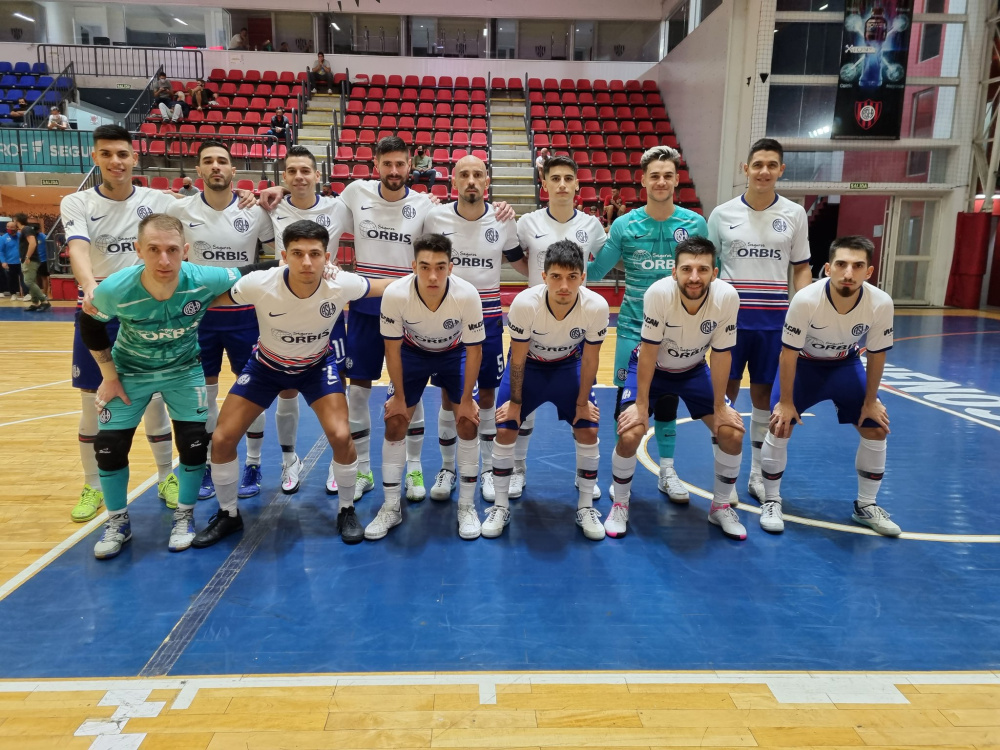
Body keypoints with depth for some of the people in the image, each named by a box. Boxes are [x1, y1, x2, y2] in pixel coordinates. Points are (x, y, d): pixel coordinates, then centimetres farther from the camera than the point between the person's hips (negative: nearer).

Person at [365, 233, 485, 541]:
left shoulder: (467, 295, -35)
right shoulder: (395, 294, -35)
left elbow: (474, 350, -19)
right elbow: (392, 347, -18)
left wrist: (466, 399, -14)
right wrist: (399, 396, -11)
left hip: (454, 354, 0)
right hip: (412, 352, 1)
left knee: (468, 422, -11)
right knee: (394, 422, -6)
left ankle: (467, 506, 8)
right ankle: (391, 508, 11)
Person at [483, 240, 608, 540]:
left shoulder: (596, 306, -32)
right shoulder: (525, 303, -35)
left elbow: (589, 358, -15)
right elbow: (518, 358, -19)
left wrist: (583, 402, -7)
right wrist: (515, 401, -10)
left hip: (569, 365, 1)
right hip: (528, 364, -1)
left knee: (589, 431, -7)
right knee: (504, 430, -8)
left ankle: (585, 507, 14)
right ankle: (501, 507, 12)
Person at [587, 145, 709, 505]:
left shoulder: (695, 223, -1)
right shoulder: (624, 225, -4)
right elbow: (595, 271, -3)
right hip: (633, 327, -1)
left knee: (667, 400, 13)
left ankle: (667, 471, 28)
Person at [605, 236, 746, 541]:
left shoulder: (727, 297, -27)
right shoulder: (658, 293, -34)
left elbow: (720, 354, -16)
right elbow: (649, 351, -24)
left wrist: (720, 407, -11)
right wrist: (641, 404, -21)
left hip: (694, 370, 3)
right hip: (651, 368, -2)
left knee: (732, 433, -8)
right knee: (629, 435, -19)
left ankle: (721, 506, 17)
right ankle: (620, 505, 8)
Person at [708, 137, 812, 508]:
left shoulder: (795, 214, 4)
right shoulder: (722, 214, 1)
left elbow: (801, 269, 8)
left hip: (774, 320, 1)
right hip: (731, 317, -1)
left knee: (764, 396, 9)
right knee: (725, 395, 2)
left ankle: (758, 475, 22)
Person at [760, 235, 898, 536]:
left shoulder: (881, 303, -28)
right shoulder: (806, 299, -36)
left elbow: (876, 355, -10)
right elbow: (788, 353, -23)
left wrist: (870, 402, -3)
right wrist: (786, 402, -17)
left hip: (846, 365, 3)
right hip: (803, 363, -3)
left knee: (876, 430, 0)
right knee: (779, 427, -13)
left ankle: (866, 506, 20)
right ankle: (771, 502, 7)